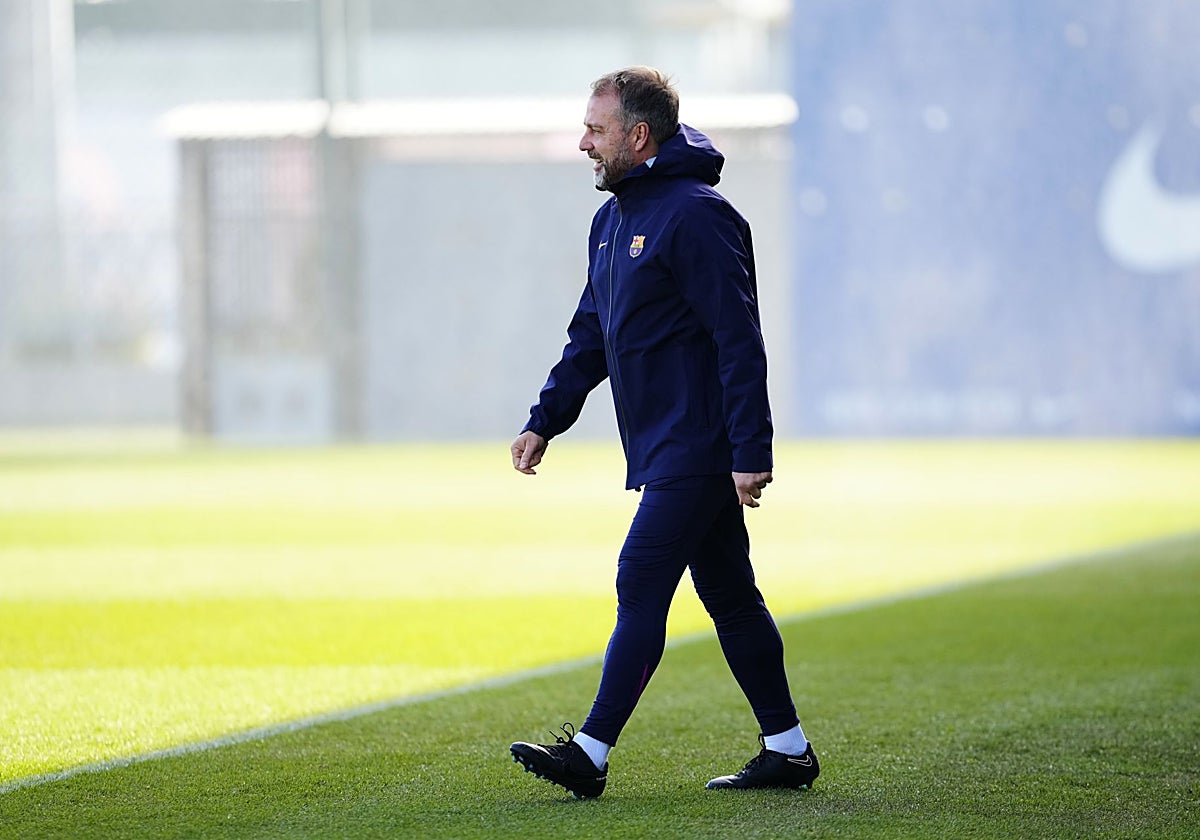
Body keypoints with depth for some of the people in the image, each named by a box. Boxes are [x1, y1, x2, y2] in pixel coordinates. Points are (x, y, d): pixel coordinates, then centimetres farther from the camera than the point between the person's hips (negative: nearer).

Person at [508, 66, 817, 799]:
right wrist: (546, 421, 14)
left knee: (641, 588, -11)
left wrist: (750, 452, -23)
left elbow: (740, 341, -19)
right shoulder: (614, 221, 15)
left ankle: (591, 754, -12)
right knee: (729, 596, 12)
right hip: (664, 449, 10)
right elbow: (590, 338, 23)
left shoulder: (695, 216, -15)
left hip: (697, 450, -10)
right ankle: (788, 751, 17)